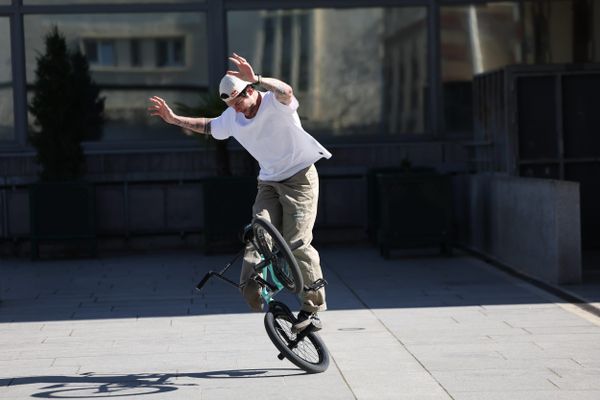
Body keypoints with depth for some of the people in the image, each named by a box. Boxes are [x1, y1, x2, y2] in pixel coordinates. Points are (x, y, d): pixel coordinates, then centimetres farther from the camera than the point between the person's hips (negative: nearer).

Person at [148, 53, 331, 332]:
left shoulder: (275, 104, -18)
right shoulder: (232, 118, 2)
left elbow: (286, 91, -43)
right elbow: (208, 127, 23)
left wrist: (256, 79, -59)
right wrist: (174, 119, 17)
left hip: (300, 178, -6)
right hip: (269, 182, 6)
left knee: (297, 242, -13)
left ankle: (313, 309, -8)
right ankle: (253, 288, -30)